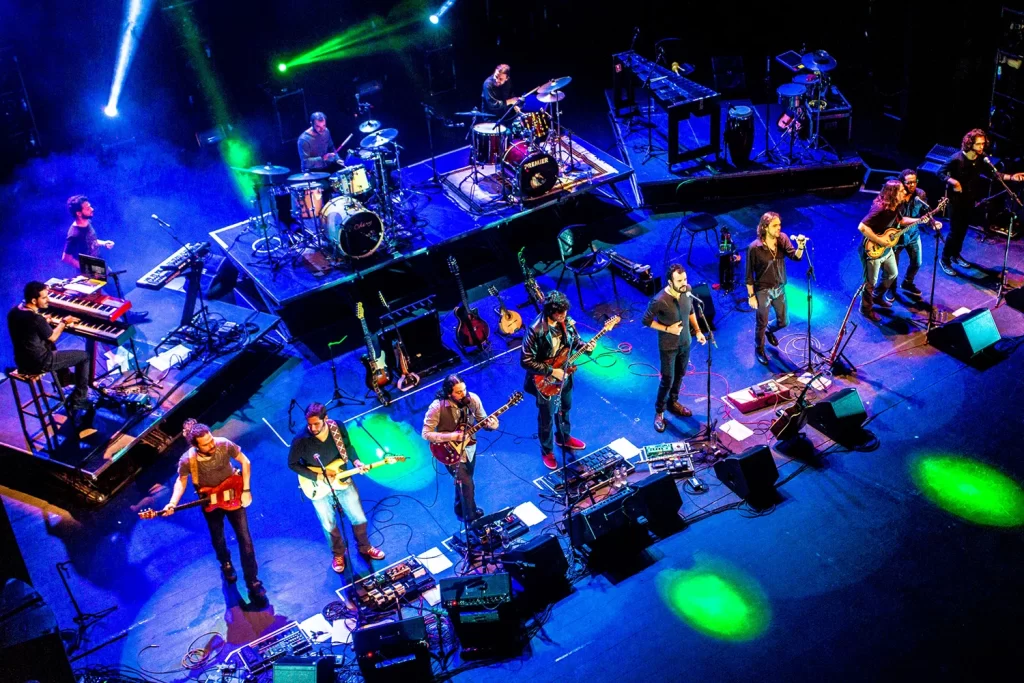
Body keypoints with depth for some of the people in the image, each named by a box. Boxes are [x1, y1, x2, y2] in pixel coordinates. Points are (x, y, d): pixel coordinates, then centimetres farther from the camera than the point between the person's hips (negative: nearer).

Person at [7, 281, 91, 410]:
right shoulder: (36, 319, -28)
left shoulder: (14, 312, -4)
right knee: (84, 356, 6)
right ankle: (78, 400, 13)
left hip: (22, 361, 8)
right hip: (39, 363, -8)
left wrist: (45, 322, 12)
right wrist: (64, 322, 4)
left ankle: (63, 379, 53)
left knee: (51, 347, 38)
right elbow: (52, 337, -11)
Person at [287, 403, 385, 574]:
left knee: (359, 519, 15)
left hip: (343, 482, 3)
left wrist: (356, 461, -17)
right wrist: (317, 476, -21)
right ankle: (338, 555, 43)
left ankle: (365, 548, 43)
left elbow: (348, 446, 1)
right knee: (330, 526, 15)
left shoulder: (338, 428, -19)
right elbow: (292, 464, -13)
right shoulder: (301, 441, -29)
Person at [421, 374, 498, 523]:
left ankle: (461, 510, 49)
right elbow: (426, 433, -23)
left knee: (464, 482, 23)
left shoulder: (473, 399, -15)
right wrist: (452, 436, -30)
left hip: (469, 446, 5)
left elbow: (482, 420, -2)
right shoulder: (437, 407, -28)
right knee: (467, 485, -6)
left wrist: (491, 425, -25)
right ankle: (472, 517, 18)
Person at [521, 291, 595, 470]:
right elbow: (525, 361, -28)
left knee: (565, 408, 28)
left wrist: (585, 346, -16)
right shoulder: (536, 331, -32)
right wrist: (551, 371, -25)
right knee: (546, 418, 14)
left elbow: (574, 340, 6)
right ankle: (547, 451, 37)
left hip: (565, 375, 6)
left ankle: (564, 438, 54)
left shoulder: (566, 322, -12)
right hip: (545, 381, -6)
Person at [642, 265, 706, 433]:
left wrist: (697, 330, 0)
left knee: (679, 375, 23)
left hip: (685, 342, 6)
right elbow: (646, 321, -17)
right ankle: (659, 412, 26)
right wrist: (667, 329, -23)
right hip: (668, 346, -6)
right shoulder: (659, 301, -31)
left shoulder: (687, 290, -13)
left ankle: (673, 402, 47)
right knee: (667, 381, 5)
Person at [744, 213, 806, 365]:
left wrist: (800, 247, -40)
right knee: (762, 324, 11)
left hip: (780, 288, 5)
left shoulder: (783, 239, -10)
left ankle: (769, 331, 52)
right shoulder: (754, 248, -22)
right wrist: (751, 295, -10)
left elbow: (795, 256, -19)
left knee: (783, 321, 18)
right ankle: (759, 350, 36)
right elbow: (749, 274, -14)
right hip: (763, 291, -5)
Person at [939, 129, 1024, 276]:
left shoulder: (981, 158, -7)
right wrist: (952, 181, -32)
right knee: (955, 230, -4)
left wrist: (1011, 177, -13)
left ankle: (955, 255, 35)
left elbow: (993, 173, -1)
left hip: (970, 198, 6)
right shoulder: (957, 159, -23)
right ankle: (945, 259, 10)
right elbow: (941, 172, -15)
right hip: (956, 199, -6)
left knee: (963, 229, 17)